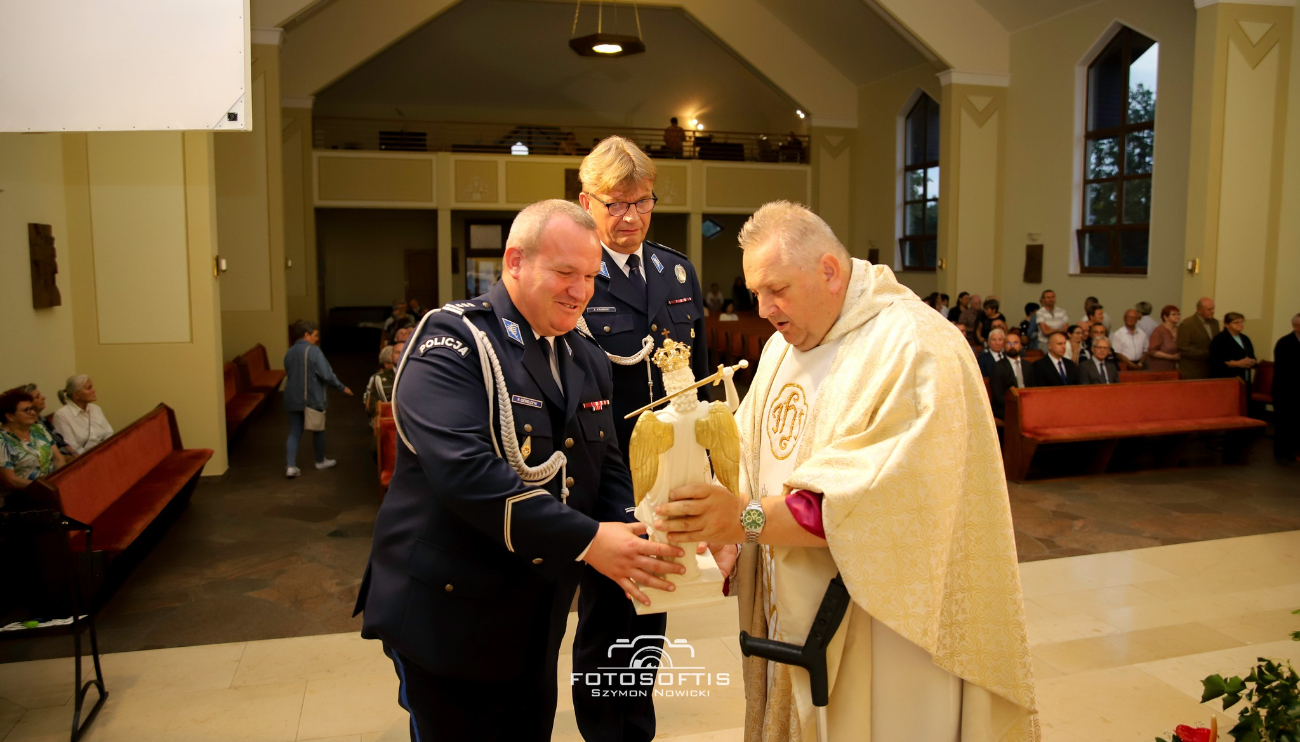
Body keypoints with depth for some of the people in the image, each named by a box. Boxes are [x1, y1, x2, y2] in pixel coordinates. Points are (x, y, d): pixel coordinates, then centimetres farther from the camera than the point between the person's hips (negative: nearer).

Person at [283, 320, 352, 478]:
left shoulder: (289, 352, 5)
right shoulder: (313, 351, -16)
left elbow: (288, 374, 15)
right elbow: (326, 374, -19)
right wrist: (342, 388, -7)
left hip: (292, 399, 5)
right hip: (313, 398, -5)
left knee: (294, 432, 8)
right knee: (318, 430, 14)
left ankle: (290, 466, -2)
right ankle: (320, 461, 29)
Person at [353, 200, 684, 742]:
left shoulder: (587, 360, 7)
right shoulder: (451, 341, -16)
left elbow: (607, 471, 8)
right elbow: (464, 471, -29)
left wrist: (625, 545, -13)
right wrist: (585, 540, -28)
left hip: (538, 619, 7)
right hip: (448, 614, -6)